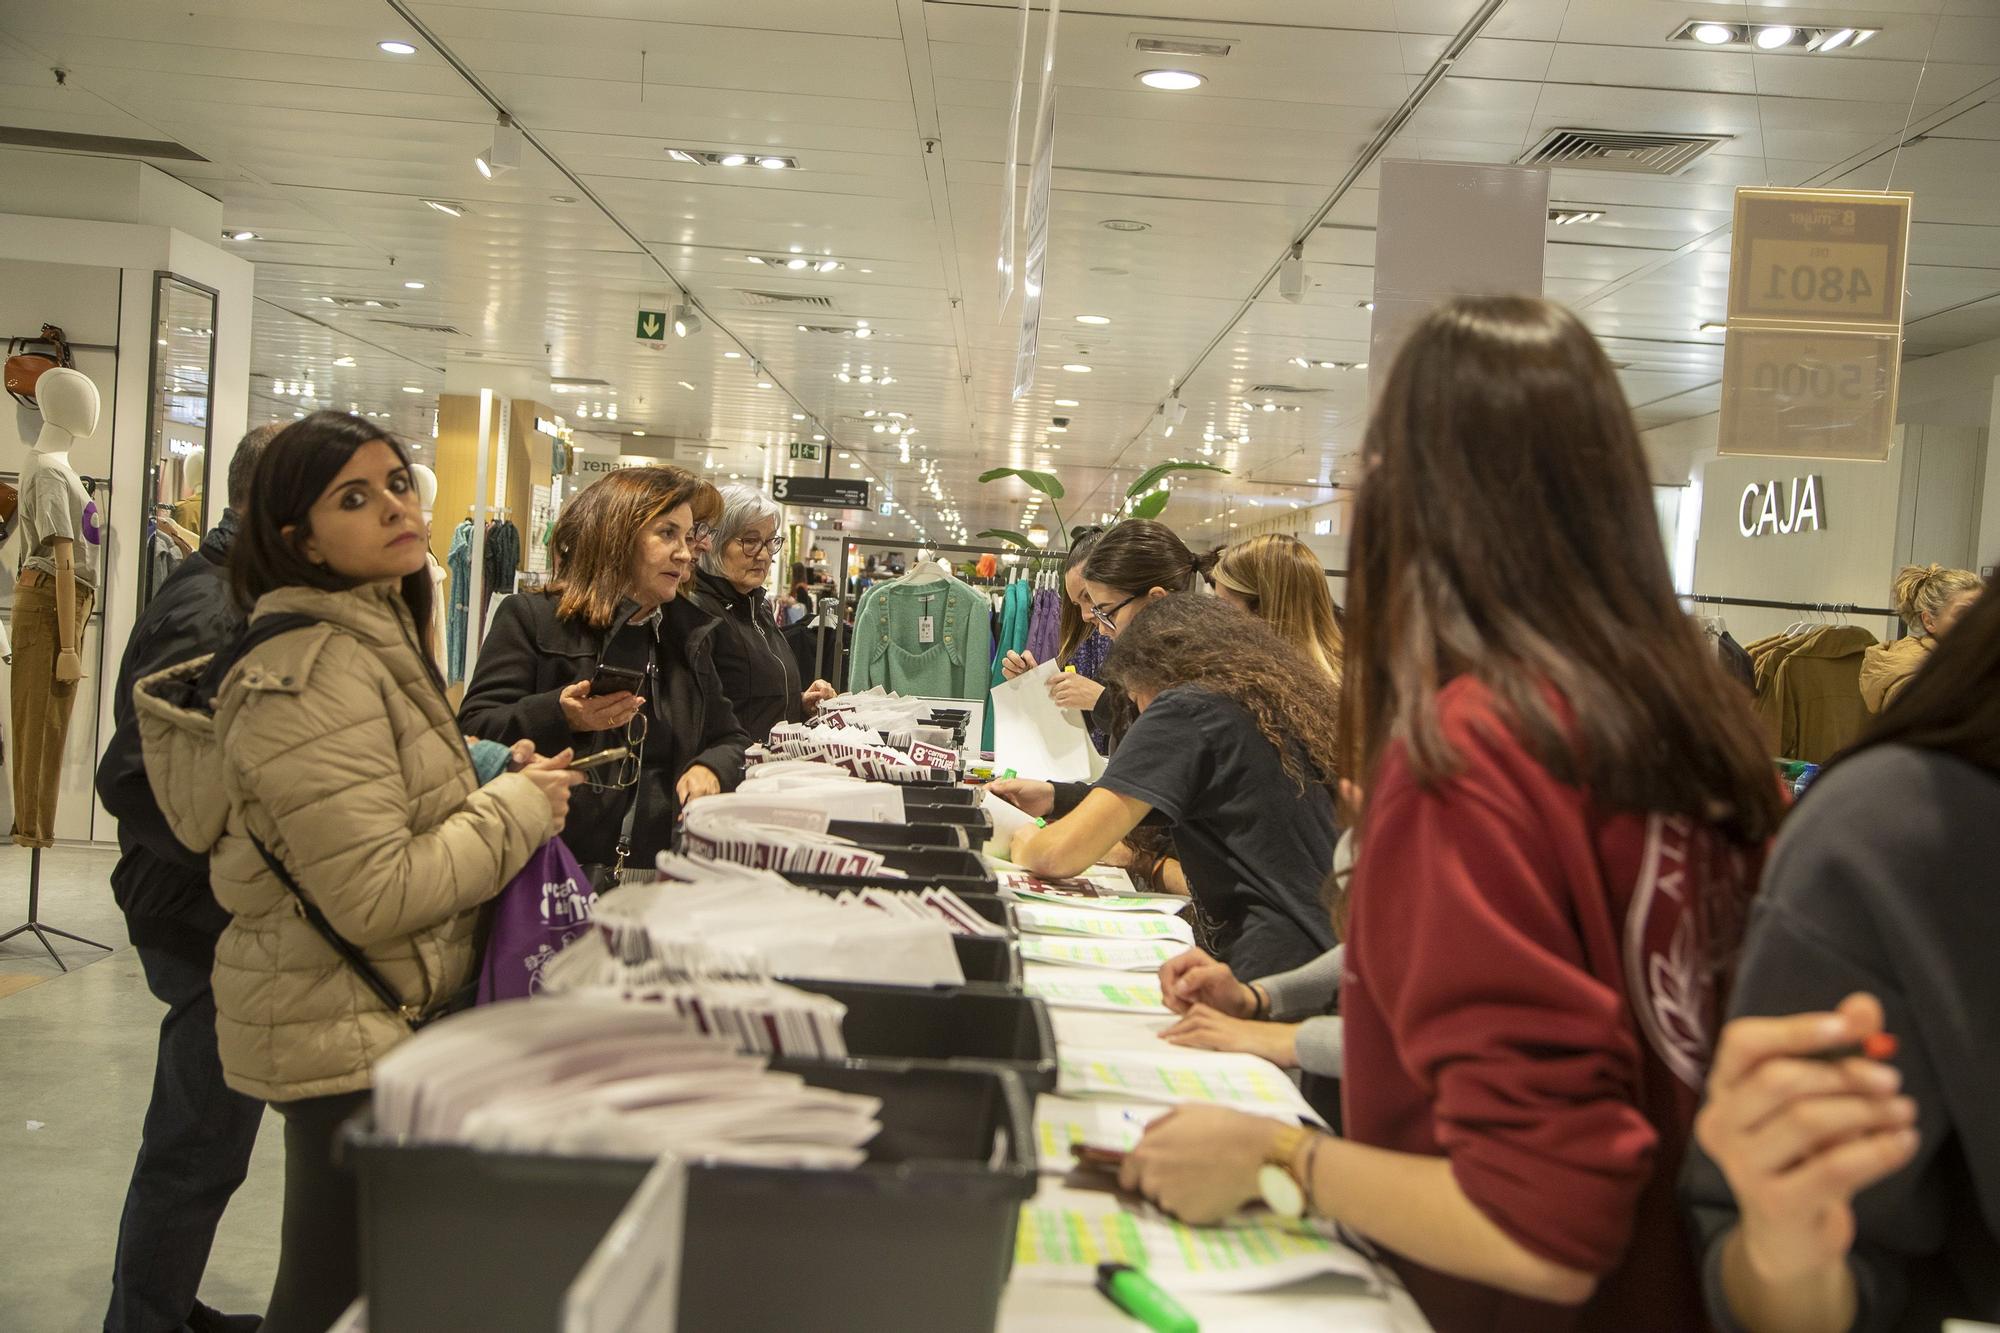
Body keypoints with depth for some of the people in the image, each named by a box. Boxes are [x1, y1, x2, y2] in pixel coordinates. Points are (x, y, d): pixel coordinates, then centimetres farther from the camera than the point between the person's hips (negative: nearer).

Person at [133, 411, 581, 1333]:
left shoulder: (374, 637, 11)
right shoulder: (316, 678, -22)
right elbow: (378, 897, -26)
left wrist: (498, 780, 8)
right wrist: (518, 808, -15)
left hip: (390, 1018, 10)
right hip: (348, 1042, -10)